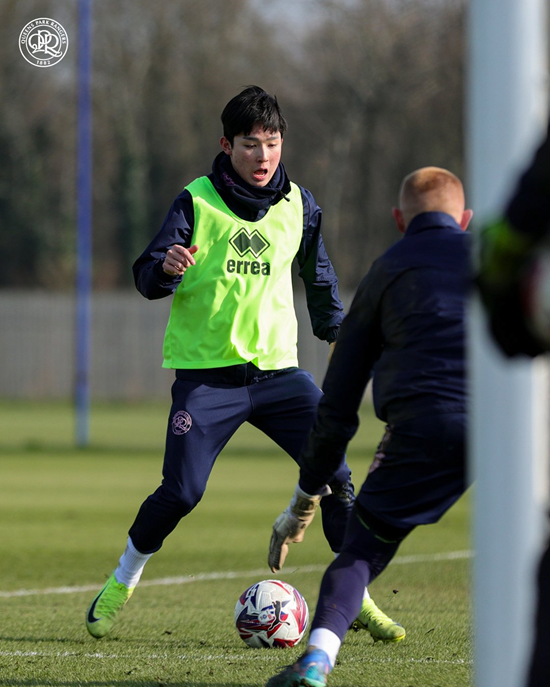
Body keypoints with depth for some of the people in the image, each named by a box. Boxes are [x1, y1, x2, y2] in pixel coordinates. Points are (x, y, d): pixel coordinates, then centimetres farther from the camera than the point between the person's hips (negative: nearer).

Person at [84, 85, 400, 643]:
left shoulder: (298, 205, 6)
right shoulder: (196, 203, -5)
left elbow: (318, 277, 22)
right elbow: (147, 278, -9)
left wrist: (337, 334, 24)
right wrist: (166, 268, -30)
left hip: (277, 367, 3)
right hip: (206, 373, -3)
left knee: (335, 476, -8)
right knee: (181, 491, -12)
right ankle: (120, 585, 12)